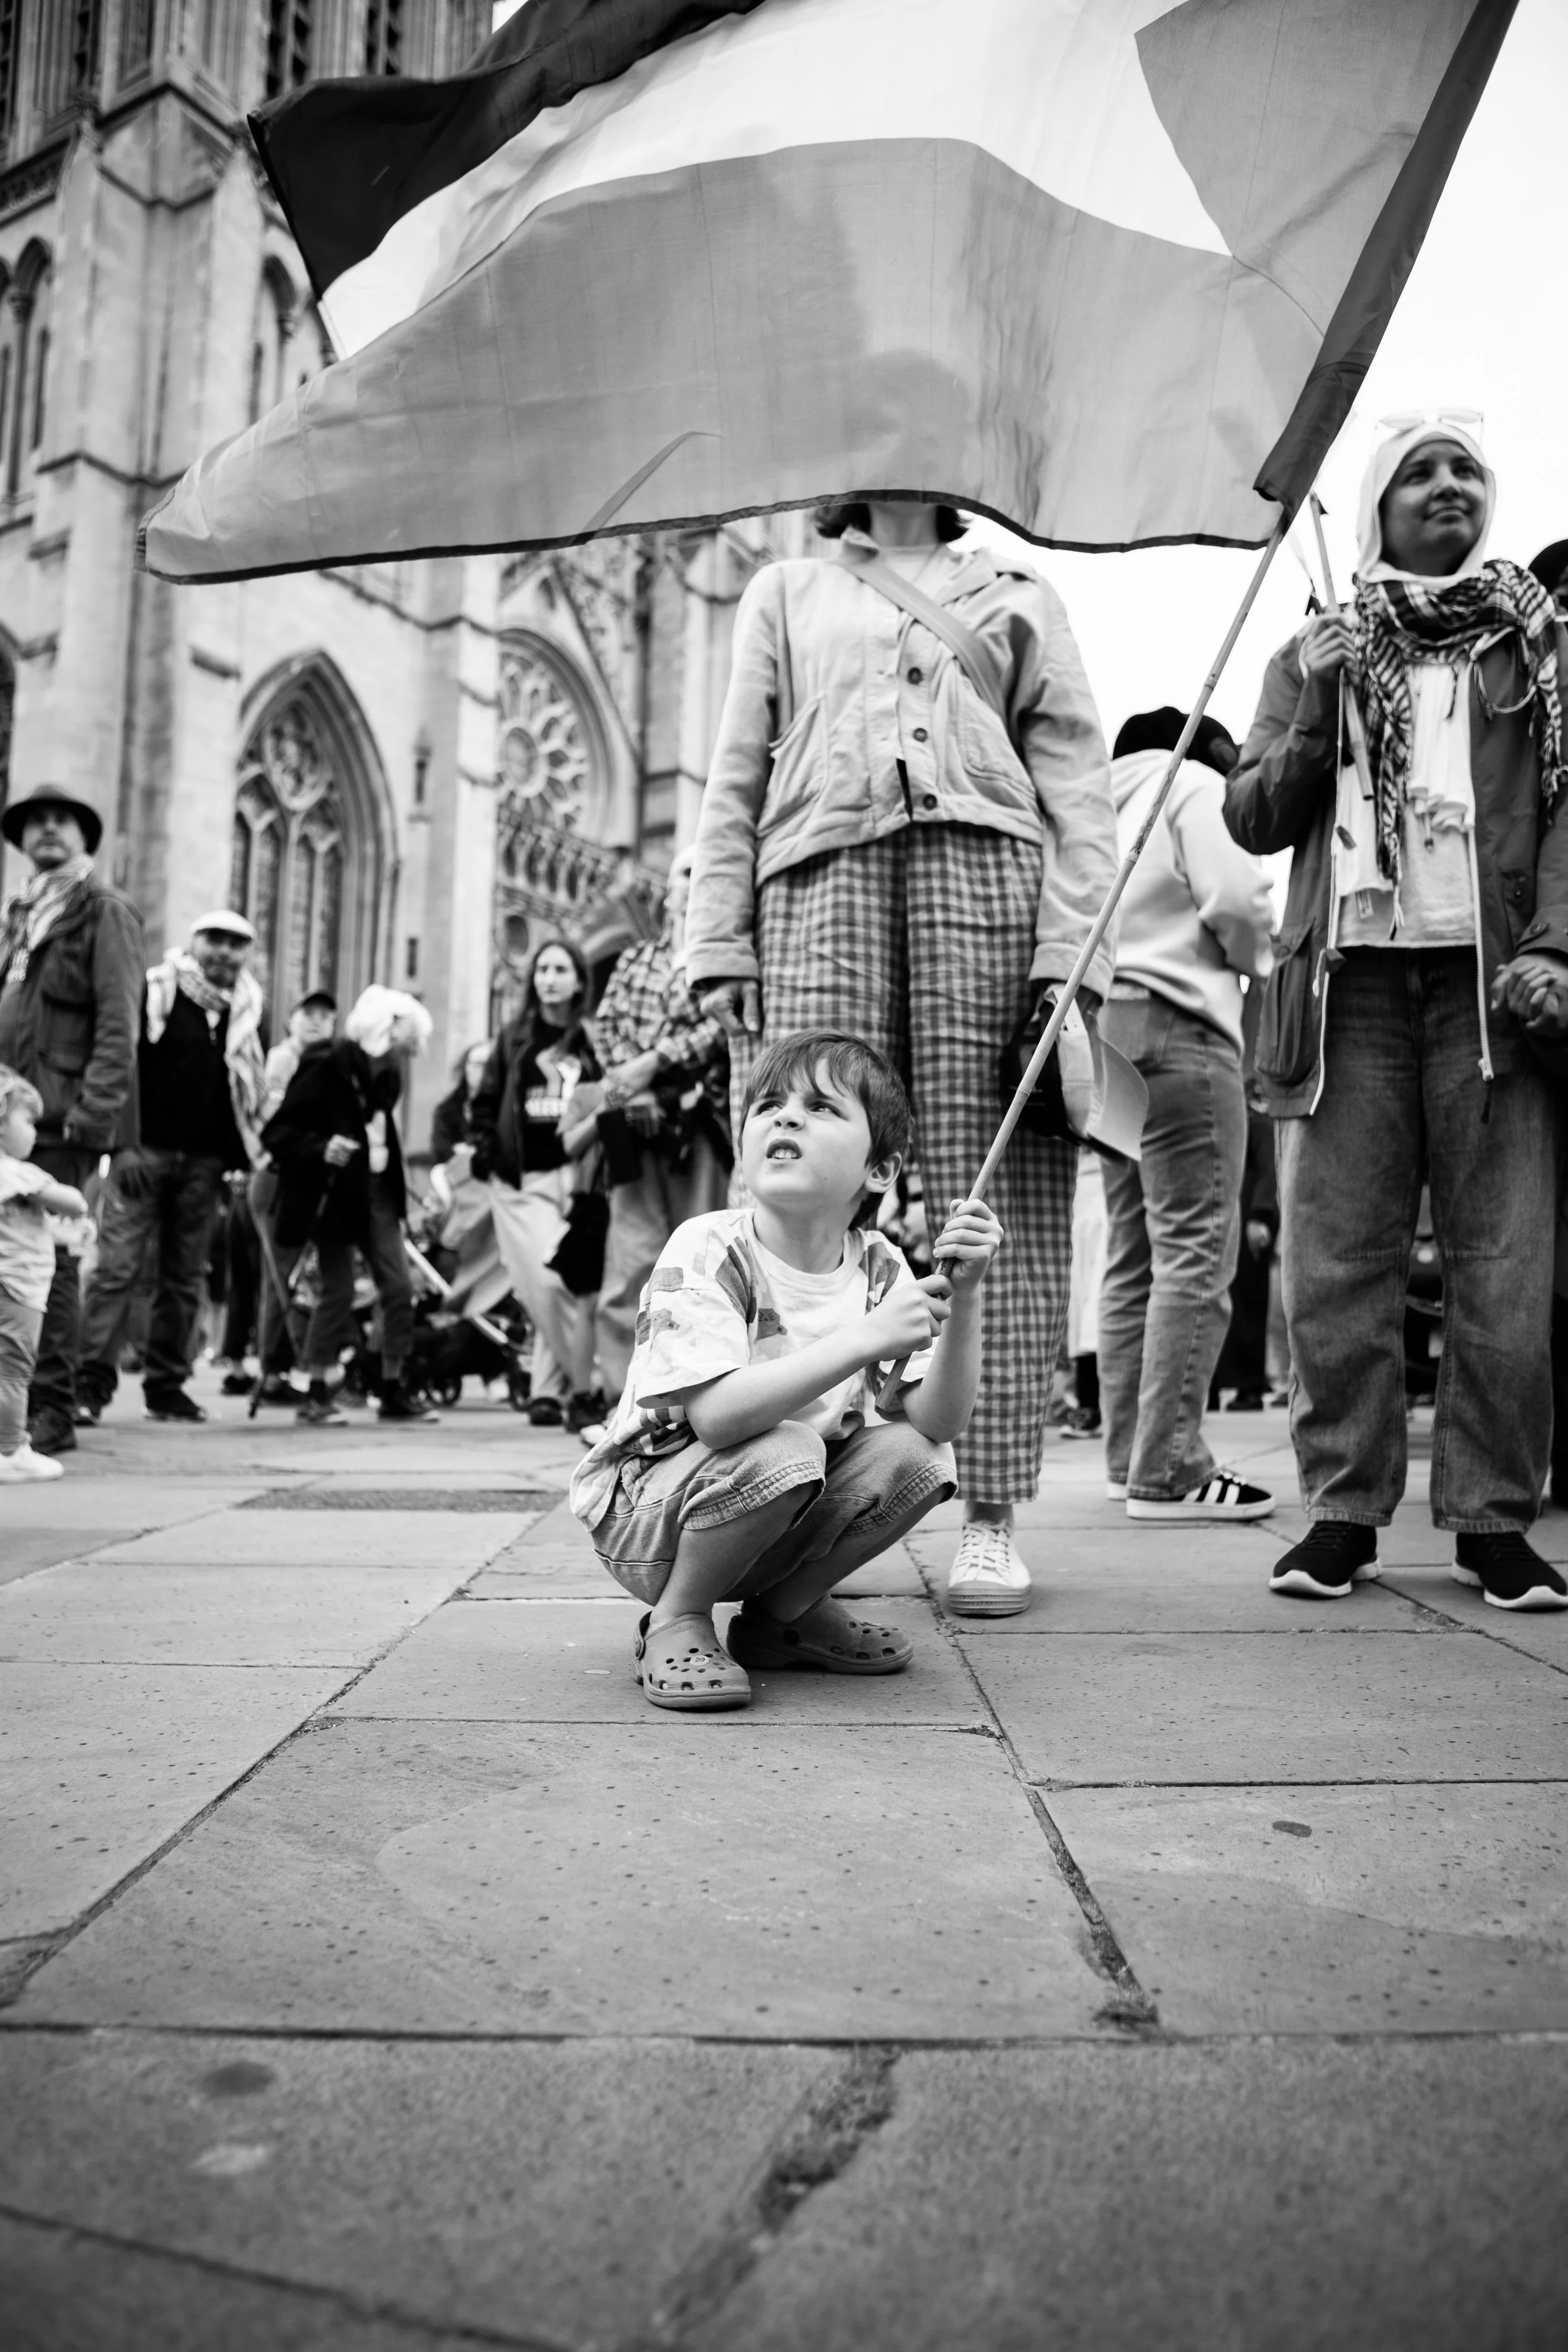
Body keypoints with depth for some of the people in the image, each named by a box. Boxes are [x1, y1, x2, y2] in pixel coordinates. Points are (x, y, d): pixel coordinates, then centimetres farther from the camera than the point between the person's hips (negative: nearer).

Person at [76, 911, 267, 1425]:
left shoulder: (247, 1011, 13)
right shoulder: (154, 991, -1)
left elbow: (251, 1092, 18)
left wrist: (242, 1154, 9)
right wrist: (122, 1142, -11)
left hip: (204, 1160, 4)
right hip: (145, 1149, -4)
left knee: (185, 1277, 7)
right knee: (117, 1267, -9)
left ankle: (167, 1384, 13)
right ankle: (92, 1381, -7)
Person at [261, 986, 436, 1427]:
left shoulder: (385, 1075, 7)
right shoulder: (324, 1069, -14)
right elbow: (276, 1134, -15)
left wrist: (398, 1190, 11)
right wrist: (320, 1149, -30)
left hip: (376, 1190, 7)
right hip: (333, 1193, -7)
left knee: (399, 1287, 2)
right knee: (338, 1290, -5)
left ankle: (393, 1392, 11)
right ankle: (317, 1395, 7)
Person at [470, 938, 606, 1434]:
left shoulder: (593, 1040, 6)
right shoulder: (514, 1039, 12)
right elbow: (485, 1105, 14)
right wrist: (489, 1158, 2)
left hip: (574, 1175, -1)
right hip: (521, 1182, 1)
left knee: (566, 1283, -9)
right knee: (543, 1287, -9)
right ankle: (582, 1388, 3)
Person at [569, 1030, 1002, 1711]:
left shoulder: (880, 1268, -4)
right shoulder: (706, 1250, -21)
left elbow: (940, 1422, -12)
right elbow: (715, 1415, -36)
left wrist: (962, 1299, -26)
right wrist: (865, 1337, -40)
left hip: (787, 1506, 6)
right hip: (643, 1514, -5)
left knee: (915, 1456, -18)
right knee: (783, 1448, -34)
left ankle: (784, 1612, 7)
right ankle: (676, 1621, -7)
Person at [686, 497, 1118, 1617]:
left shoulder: (1020, 597, 25)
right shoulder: (785, 593, 27)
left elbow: (1076, 778, 12)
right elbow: (735, 777, 18)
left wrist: (1073, 949, -3)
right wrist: (719, 943, 4)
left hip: (984, 867, 0)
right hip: (819, 879, 1)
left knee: (992, 1201, -7)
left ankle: (990, 1513, -3)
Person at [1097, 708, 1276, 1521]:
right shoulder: (1196, 786, 2)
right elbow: (1233, 897, -11)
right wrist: (1254, 957, 6)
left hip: (1106, 1023, 9)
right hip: (1178, 1029, -9)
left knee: (1133, 1253, 11)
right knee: (1196, 1248, -10)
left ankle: (1129, 1455, 14)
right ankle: (1170, 1472, -13)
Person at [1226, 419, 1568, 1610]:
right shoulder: (1320, 654, 20)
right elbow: (1254, 819, 13)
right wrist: (1314, 715, -2)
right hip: (1349, 978, 1)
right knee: (1338, 1260, -3)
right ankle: (1344, 1509, 4)